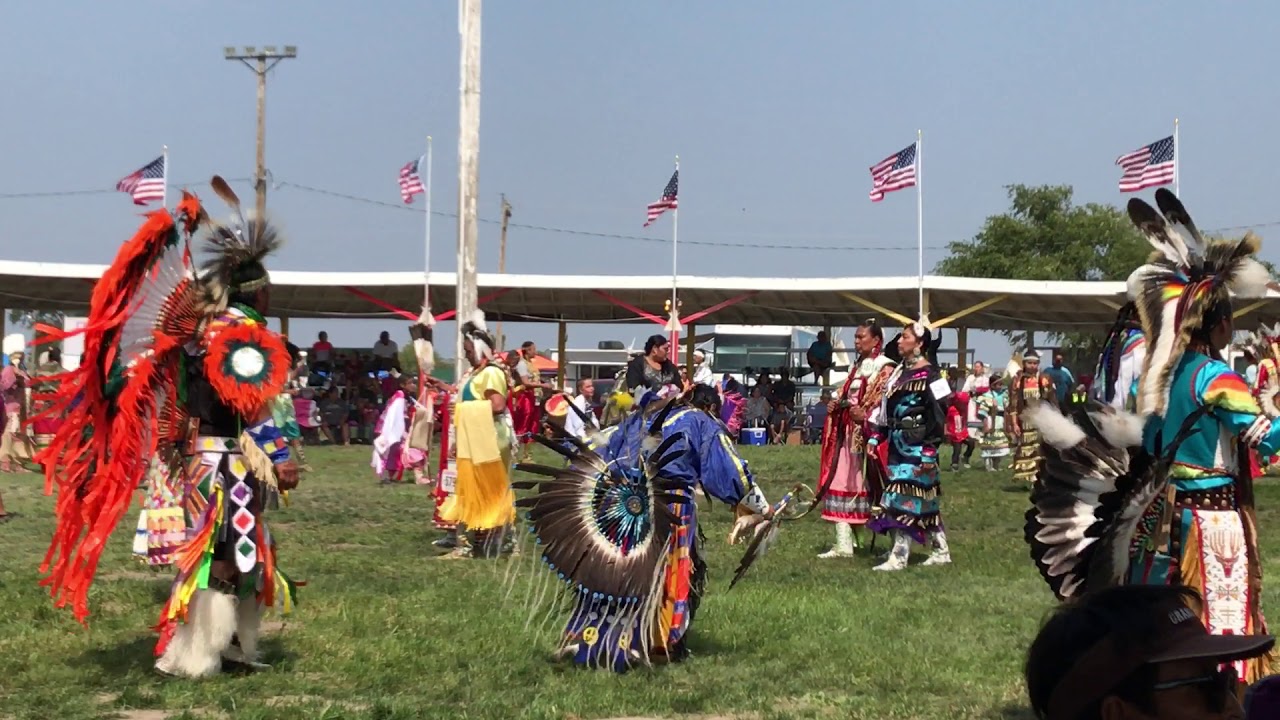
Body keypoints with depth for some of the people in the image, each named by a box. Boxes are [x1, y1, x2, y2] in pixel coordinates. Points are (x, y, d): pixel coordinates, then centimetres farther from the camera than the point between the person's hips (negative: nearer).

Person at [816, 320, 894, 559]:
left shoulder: (885, 368, -5)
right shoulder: (858, 367, 20)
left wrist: (865, 416, -24)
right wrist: (836, 405, 6)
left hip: (869, 434, -8)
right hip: (848, 433, 8)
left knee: (869, 485, -6)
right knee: (841, 483, 2)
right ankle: (844, 543, 2)